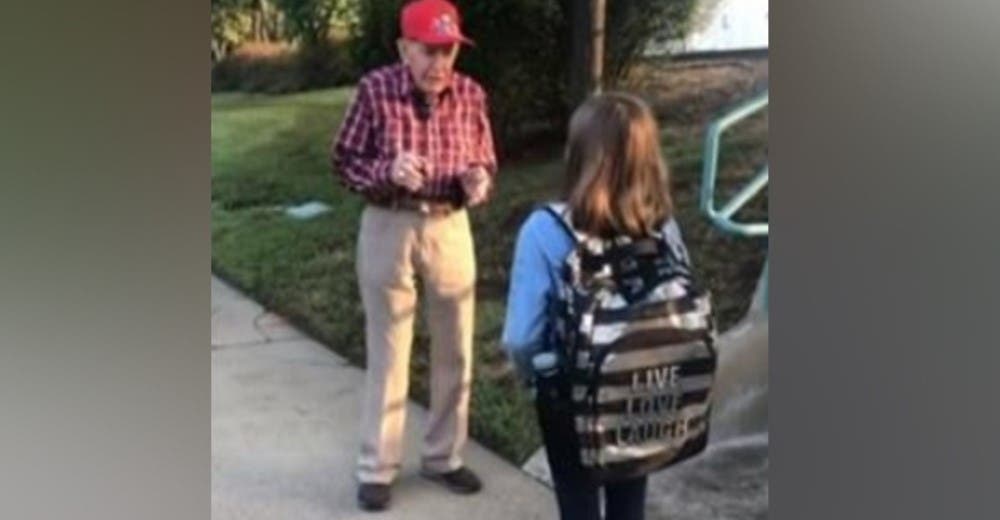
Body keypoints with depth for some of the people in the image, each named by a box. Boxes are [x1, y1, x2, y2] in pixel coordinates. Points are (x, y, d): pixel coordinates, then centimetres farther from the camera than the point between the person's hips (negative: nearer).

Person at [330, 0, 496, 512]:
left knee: (455, 352, 12)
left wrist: (479, 180, -17)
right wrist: (388, 170, -25)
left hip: (450, 228, 3)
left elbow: (486, 162, 7)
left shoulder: (471, 94, -4)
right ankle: (376, 468, 23)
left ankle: (443, 456, 33)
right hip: (389, 228, -3)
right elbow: (343, 160, -6)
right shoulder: (375, 90, -12)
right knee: (388, 354, 6)